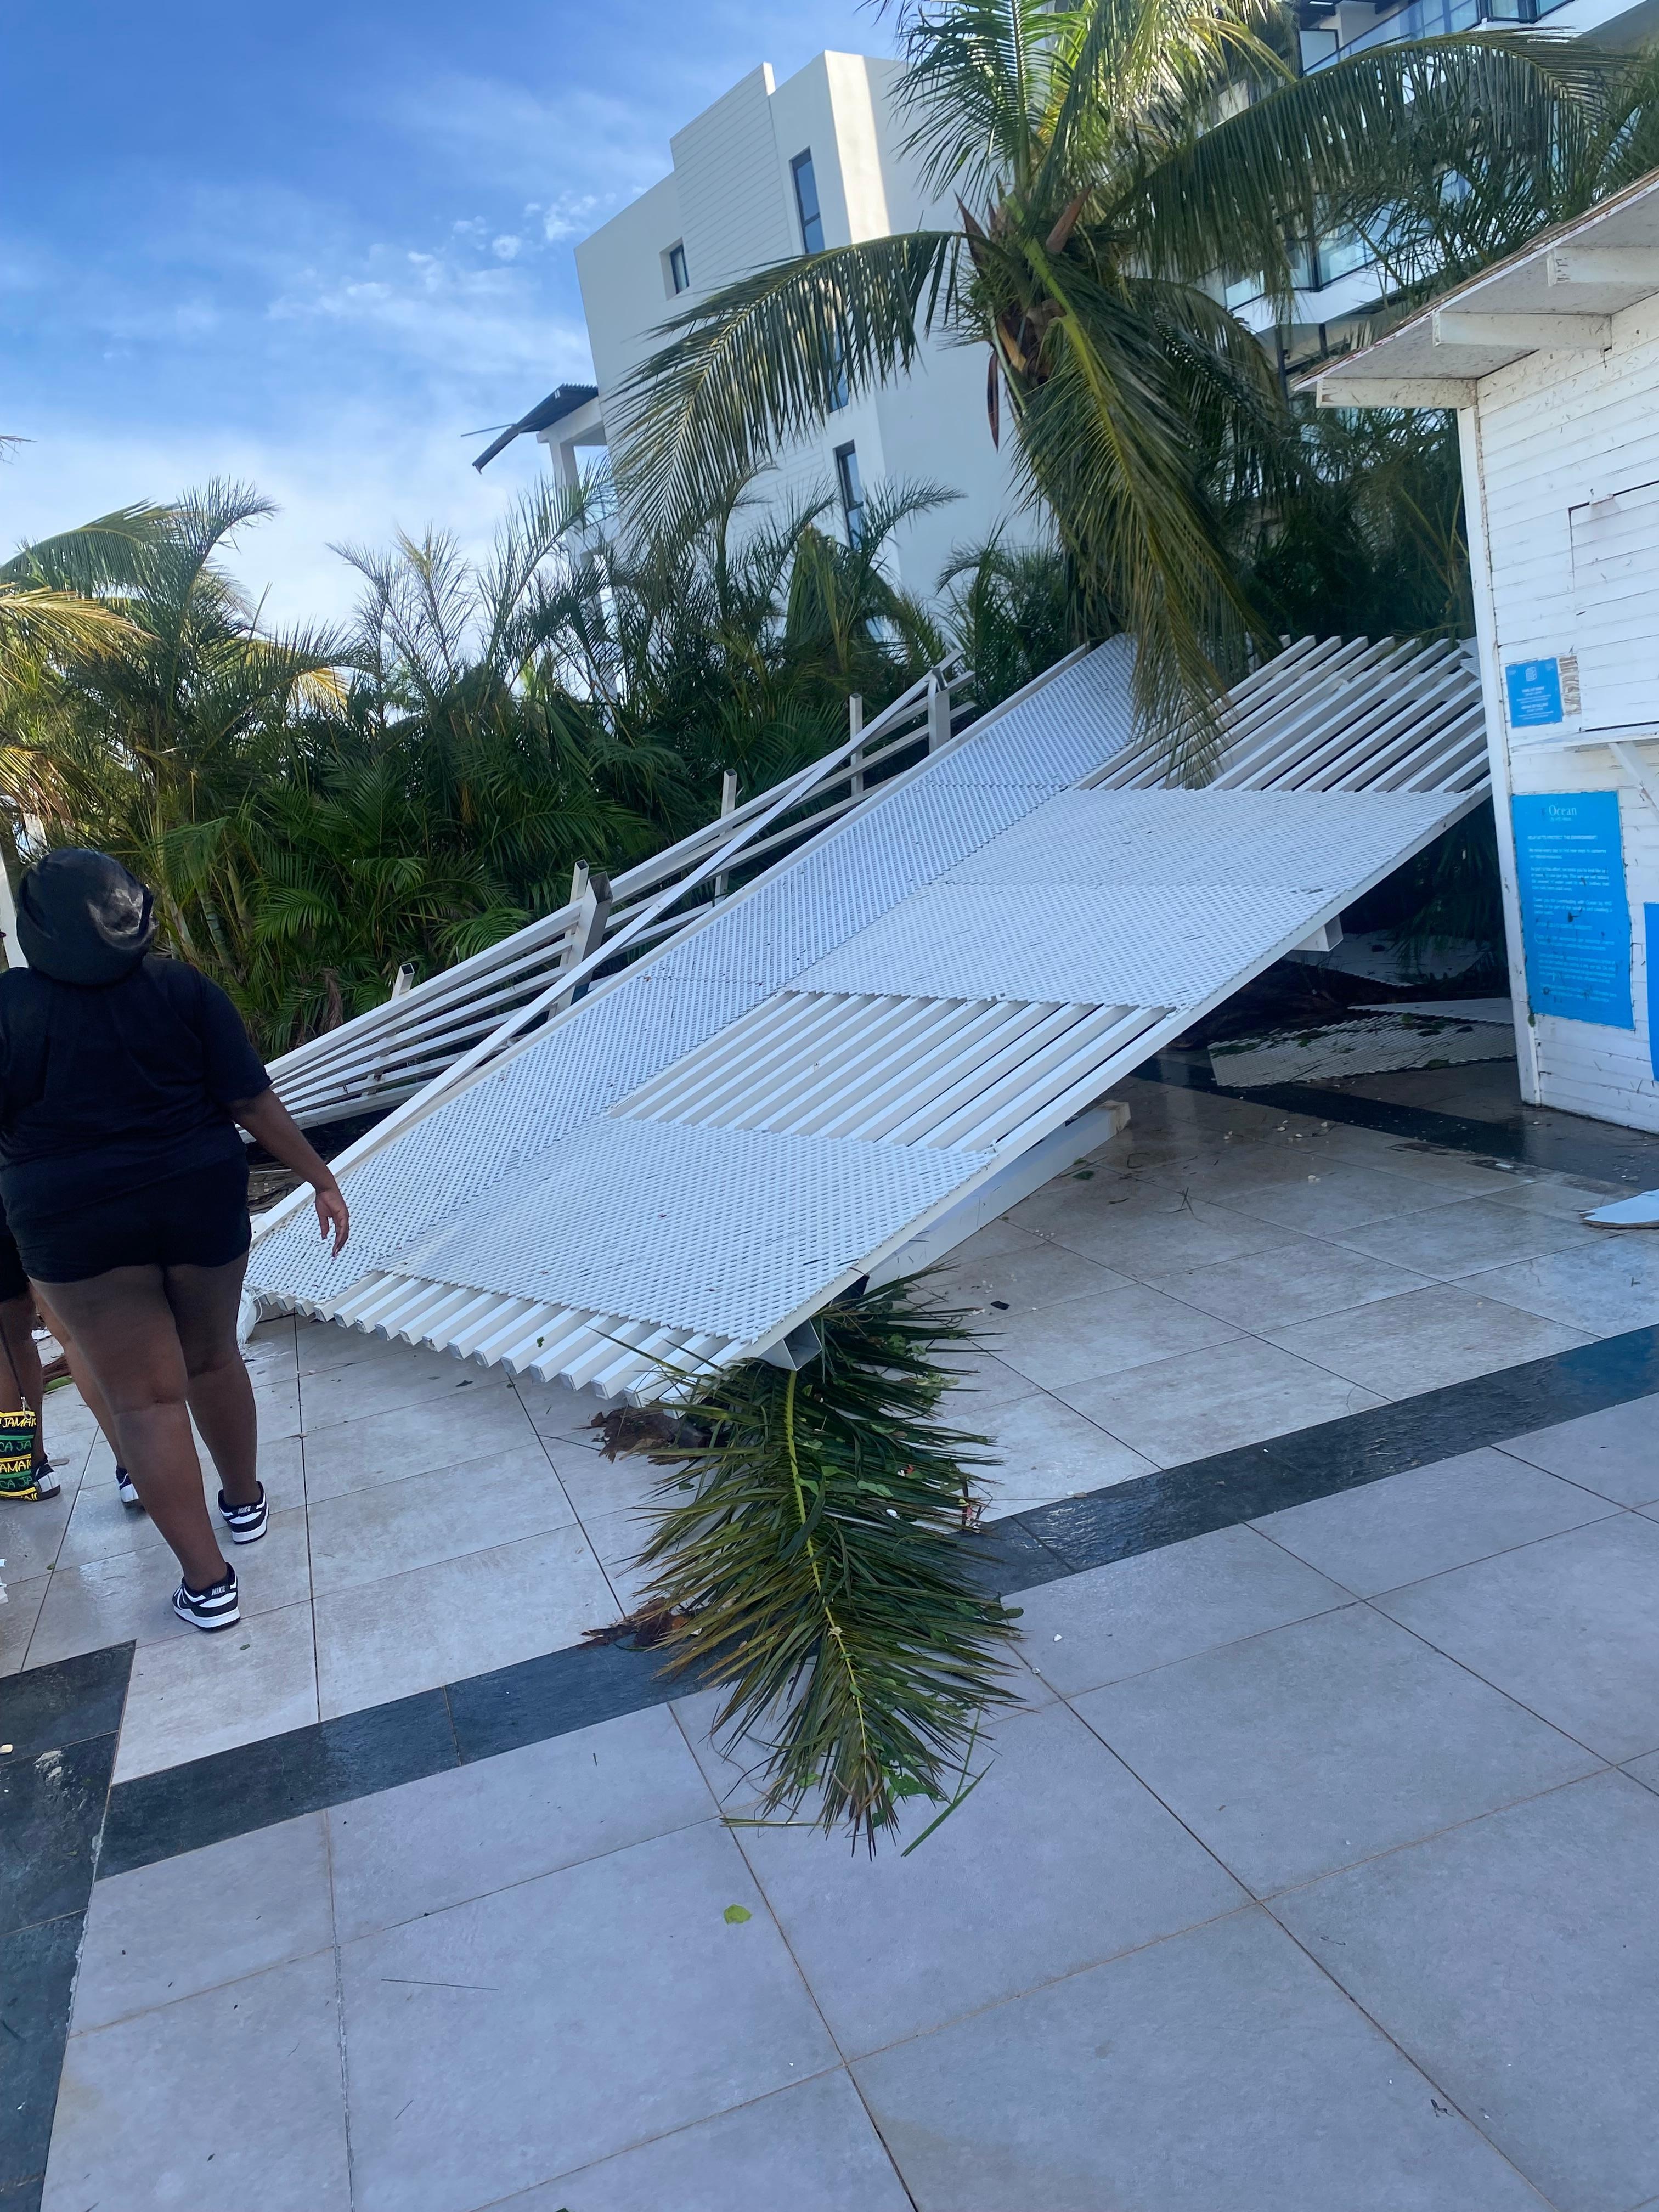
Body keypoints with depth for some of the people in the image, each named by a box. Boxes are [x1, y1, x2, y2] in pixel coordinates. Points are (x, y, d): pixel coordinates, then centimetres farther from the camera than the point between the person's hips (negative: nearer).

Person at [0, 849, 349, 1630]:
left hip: (78, 1226, -2)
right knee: (212, 1359, 22)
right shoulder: (183, 989, -5)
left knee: (144, 1396, 5)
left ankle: (207, 1583, 7)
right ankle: (245, 1502, 41)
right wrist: (321, 1178, 0)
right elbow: (251, 1101, -8)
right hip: (200, 1202, 2)